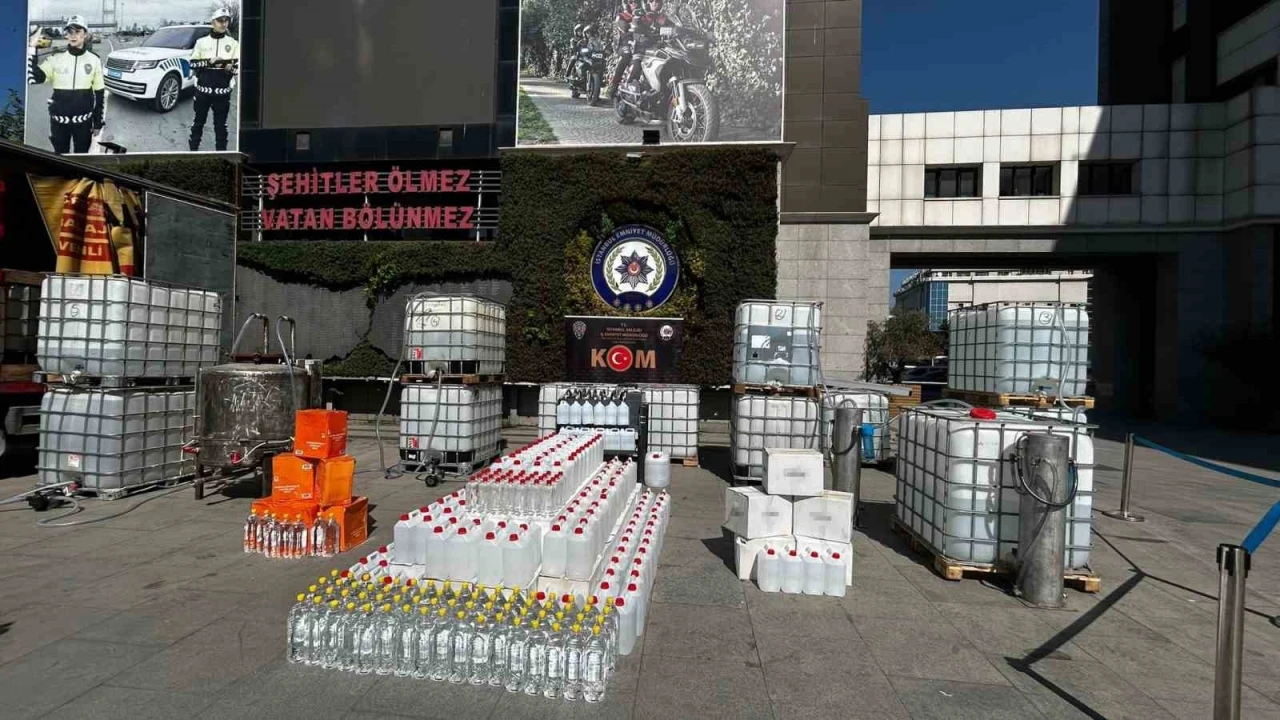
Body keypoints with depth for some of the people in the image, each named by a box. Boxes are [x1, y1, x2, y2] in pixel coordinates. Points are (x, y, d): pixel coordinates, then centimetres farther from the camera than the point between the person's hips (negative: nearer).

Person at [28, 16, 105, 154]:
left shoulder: (94, 60, -2)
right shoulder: (55, 58, -2)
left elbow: (100, 93, 3)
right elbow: (33, 78, -11)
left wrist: (98, 122, 2)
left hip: (83, 121, -1)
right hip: (59, 120, 1)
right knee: (60, 156, 12)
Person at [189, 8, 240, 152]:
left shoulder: (233, 43, 3)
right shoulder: (202, 41, 4)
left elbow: (238, 67, 2)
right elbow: (193, 63, 3)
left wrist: (230, 67, -20)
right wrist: (209, 62, -14)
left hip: (223, 91, -1)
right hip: (203, 89, 1)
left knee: (221, 124, 3)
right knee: (198, 121, 11)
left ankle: (221, 151, 11)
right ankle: (193, 148, 23)